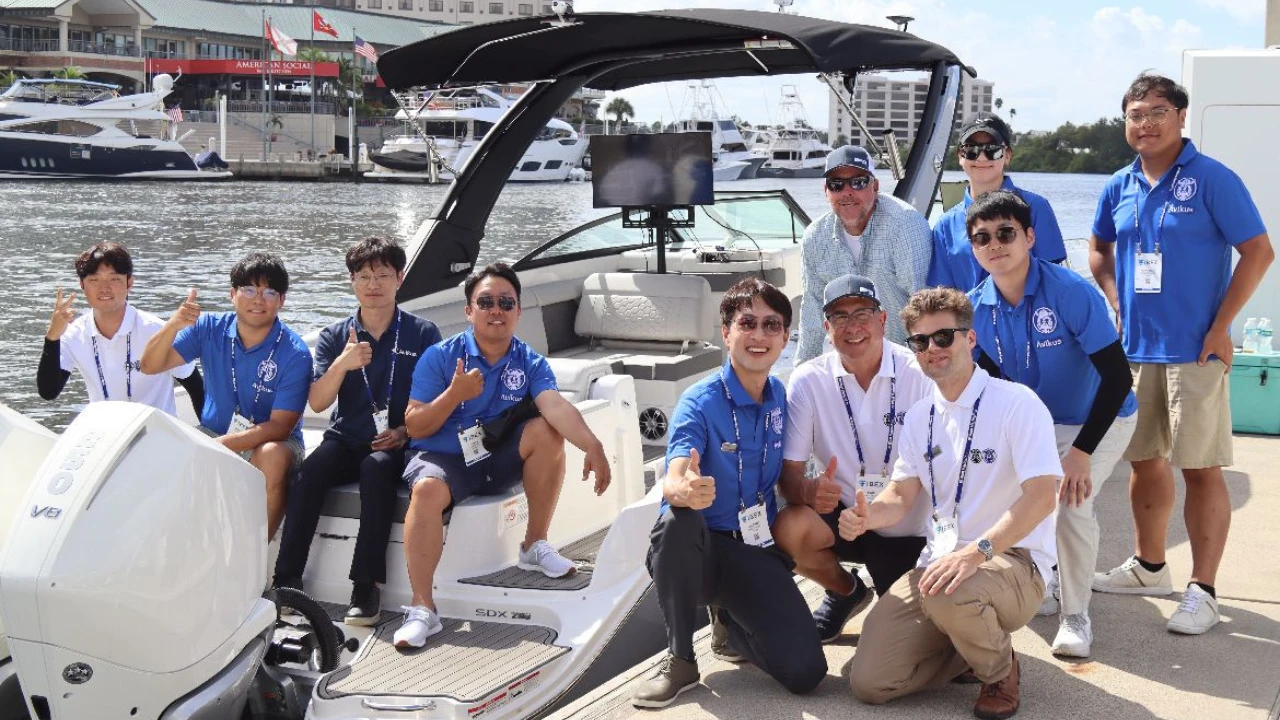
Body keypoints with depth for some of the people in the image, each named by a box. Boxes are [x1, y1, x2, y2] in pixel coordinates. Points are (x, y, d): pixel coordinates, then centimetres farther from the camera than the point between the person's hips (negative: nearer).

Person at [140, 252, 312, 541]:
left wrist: (221, 445, -32)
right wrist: (173, 326, -28)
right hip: (214, 433, 3)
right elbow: (150, 366, -8)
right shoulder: (209, 328, -3)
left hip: (272, 441, -3)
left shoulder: (295, 353, -16)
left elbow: (280, 427, -19)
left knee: (272, 456, -37)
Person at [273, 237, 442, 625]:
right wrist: (342, 364, -18)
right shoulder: (334, 336, 9)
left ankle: (367, 586, -34)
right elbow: (317, 402, -1)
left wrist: (405, 431, -13)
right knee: (311, 469, -29)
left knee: (376, 468, -35)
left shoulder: (422, 333, 3)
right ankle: (287, 579, -27)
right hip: (346, 440, 2)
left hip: (396, 445, -2)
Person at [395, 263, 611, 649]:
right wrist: (455, 394, -24)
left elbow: (555, 405, -22)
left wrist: (592, 445, -41)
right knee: (427, 489, -36)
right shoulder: (440, 357, -5)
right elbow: (414, 427, -8)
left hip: (499, 460, 3)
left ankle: (535, 546, -8)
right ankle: (422, 607, -31)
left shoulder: (530, 363, -1)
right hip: (444, 458, -2)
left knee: (547, 430, -23)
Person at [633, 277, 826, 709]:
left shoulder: (782, 399, 3)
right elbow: (673, 481, -29)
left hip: (757, 552, 3)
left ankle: (730, 621, 16)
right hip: (699, 547, -3)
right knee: (678, 520, -40)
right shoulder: (700, 402, -12)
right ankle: (680, 659, -16)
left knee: (805, 672, -18)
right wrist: (686, 491, -53)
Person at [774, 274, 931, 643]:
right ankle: (846, 591, 6)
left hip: (911, 530, -1)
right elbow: (788, 470, -9)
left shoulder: (921, 374, -13)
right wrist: (808, 491, -34)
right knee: (789, 529, -29)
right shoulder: (808, 380, -9)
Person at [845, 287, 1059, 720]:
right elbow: (901, 498, 10)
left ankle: (1000, 670, -6)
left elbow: (1041, 497, -20)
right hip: (940, 563, 6)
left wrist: (977, 552, -33)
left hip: (1012, 562, -6)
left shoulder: (1017, 404, -10)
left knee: (948, 594, -41)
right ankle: (972, 648, 17)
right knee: (868, 682, -9)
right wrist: (867, 517, -15)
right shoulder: (920, 417, 11)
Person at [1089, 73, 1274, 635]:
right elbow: (1099, 248, 24)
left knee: (1200, 468, -4)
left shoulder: (1212, 179, -9)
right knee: (1145, 460, 16)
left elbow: (1258, 252, -10)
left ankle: (1202, 591, 2)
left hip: (1194, 351, -6)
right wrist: (1114, 303, 9)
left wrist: (1220, 327, -13)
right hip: (1134, 348, 6)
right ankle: (1149, 567, 31)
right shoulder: (1120, 187, 8)